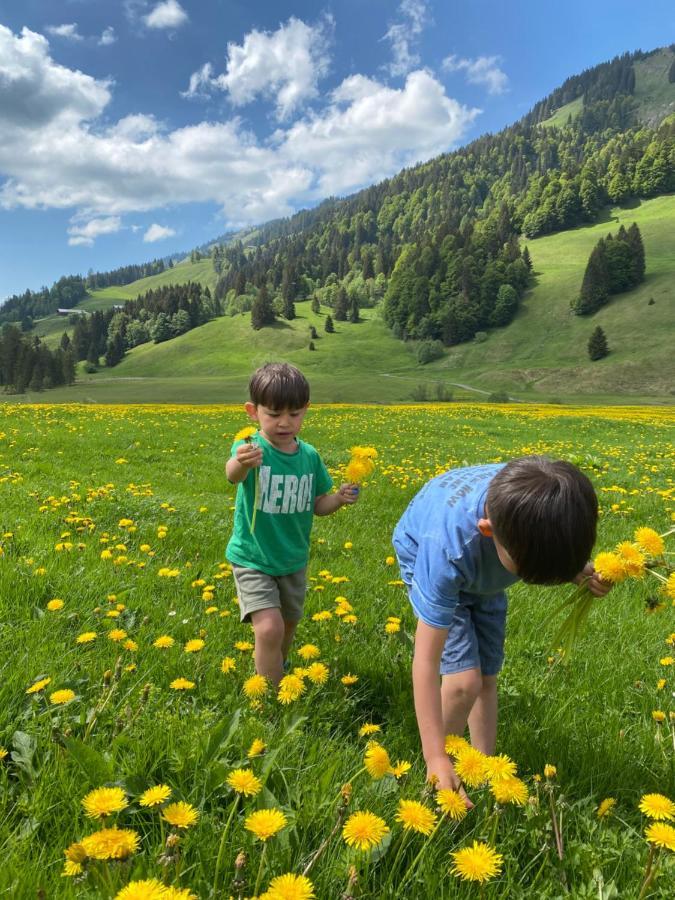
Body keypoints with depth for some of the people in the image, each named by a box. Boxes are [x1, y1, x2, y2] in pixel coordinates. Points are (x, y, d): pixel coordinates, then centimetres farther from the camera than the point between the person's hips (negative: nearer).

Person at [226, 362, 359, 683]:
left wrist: (339, 498, -16)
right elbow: (232, 474, -45)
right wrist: (241, 463, -68)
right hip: (253, 560, -5)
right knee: (269, 629, -20)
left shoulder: (309, 456, -6)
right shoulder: (250, 448, -21)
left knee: (288, 627, 22)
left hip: (293, 560, 5)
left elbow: (316, 506, 5)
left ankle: (277, 671, 52)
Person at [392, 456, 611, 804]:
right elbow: (426, 660, -38)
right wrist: (436, 758, -36)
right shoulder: (447, 547, -47)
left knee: (487, 678, 10)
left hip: (482, 569, 5)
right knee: (464, 680, -17)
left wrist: (580, 573, -25)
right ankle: (438, 775, 9)